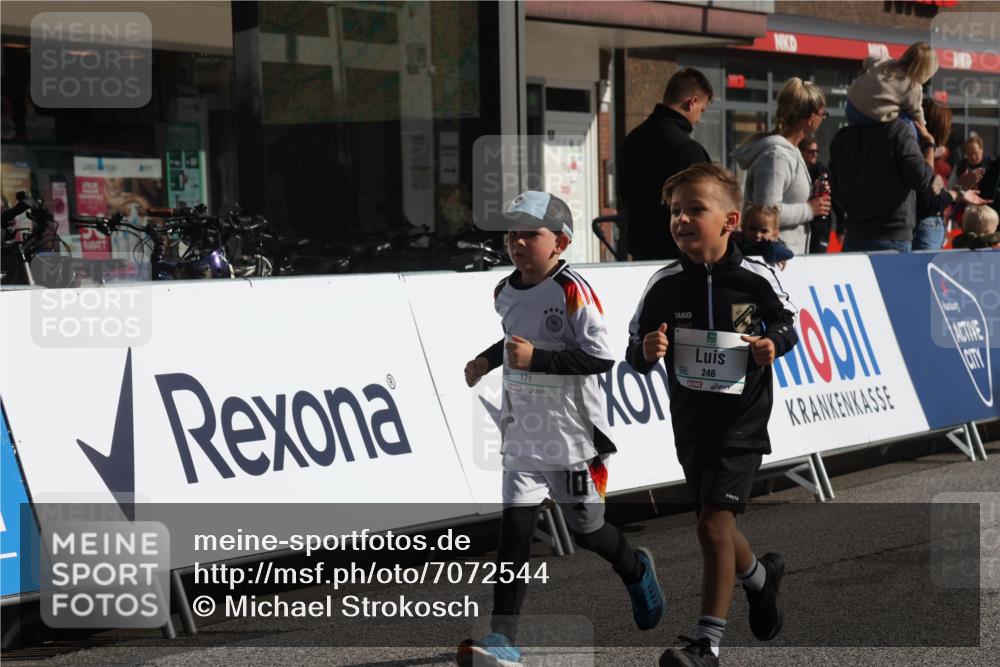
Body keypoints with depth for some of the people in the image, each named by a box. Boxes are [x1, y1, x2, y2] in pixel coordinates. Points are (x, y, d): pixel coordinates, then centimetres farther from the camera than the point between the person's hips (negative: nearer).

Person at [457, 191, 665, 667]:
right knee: (514, 525, -7)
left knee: (585, 529, 10)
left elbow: (602, 357, -21)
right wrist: (488, 360, 13)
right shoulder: (505, 292, 7)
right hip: (522, 435, 5)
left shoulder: (573, 292, -16)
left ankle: (636, 570, 44)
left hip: (573, 434, -5)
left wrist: (536, 358, -25)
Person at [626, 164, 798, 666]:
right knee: (714, 526, 17)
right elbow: (634, 353, 1)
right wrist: (646, 351, -22)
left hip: (742, 421, -4)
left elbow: (786, 322, 8)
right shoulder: (664, 285, -6)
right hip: (690, 421, 4)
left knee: (715, 524, -14)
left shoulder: (755, 279, -10)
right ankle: (760, 576, 50)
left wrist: (774, 343, -13)